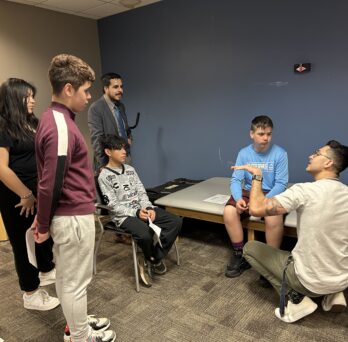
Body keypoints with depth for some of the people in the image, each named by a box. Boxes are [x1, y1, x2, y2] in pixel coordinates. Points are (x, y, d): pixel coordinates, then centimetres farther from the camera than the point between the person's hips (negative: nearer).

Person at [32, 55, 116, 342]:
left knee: (67, 276, 23)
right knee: (76, 281, 9)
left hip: (66, 213, 10)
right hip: (74, 216, -10)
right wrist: (43, 225, -9)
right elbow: (49, 184, -23)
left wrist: (44, 219, 17)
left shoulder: (55, 118, 8)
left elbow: (49, 180, 13)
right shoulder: (60, 127, -24)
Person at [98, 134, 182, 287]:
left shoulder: (130, 169, 12)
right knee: (145, 234, -37)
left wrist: (149, 208, -11)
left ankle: (150, 261, -2)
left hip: (143, 209, 7)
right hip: (124, 216, -6)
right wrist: (136, 213, -21)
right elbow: (114, 205, -11)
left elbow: (142, 193, 8)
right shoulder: (104, 176, -7)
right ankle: (154, 260, 1)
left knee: (176, 221, -11)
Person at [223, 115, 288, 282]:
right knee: (229, 211, -24)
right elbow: (236, 180, -4)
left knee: (273, 218, -34)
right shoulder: (243, 153, 0)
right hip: (248, 192, 3)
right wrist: (238, 198, -25)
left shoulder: (280, 153, -9)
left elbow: (281, 184, -12)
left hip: (272, 195, -3)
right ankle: (240, 256, -5)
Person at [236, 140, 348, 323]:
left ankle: (296, 299, 1)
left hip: (309, 281, -6)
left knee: (250, 248, 9)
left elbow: (256, 208, -29)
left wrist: (257, 176, -13)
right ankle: (333, 293, 15)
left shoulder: (305, 191, -24)